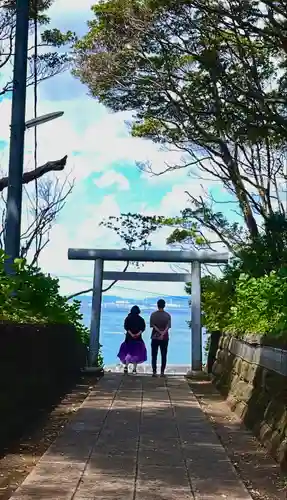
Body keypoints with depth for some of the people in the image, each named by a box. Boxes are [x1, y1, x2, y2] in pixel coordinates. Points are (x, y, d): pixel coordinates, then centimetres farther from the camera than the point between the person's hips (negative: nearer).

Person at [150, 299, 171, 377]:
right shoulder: (168, 315, 1)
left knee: (154, 356, 4)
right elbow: (168, 326, -10)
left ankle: (154, 372, -1)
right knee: (164, 356, 5)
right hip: (164, 338, 0)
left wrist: (160, 332, -11)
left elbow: (153, 326, -8)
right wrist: (163, 334, -18)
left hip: (155, 337, 0)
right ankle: (162, 372, 1)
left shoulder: (153, 315, -1)